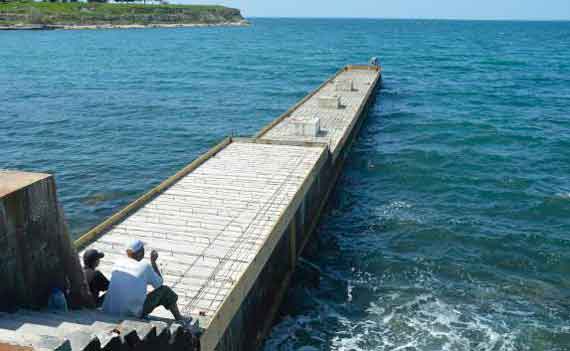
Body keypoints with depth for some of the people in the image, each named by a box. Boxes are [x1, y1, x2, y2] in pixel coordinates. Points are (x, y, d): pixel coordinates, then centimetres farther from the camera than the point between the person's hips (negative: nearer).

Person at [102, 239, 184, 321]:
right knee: (164, 290, 10)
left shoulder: (118, 263, 4)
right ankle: (179, 320, 27)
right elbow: (159, 283, 7)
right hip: (132, 314, -5)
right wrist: (153, 261, 12)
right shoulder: (145, 266, -10)